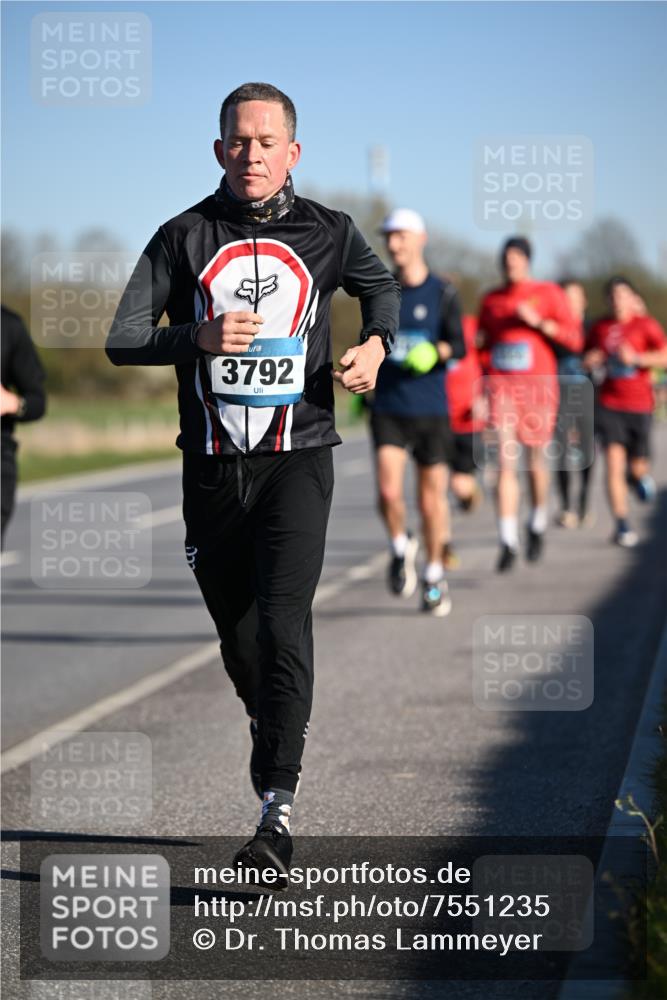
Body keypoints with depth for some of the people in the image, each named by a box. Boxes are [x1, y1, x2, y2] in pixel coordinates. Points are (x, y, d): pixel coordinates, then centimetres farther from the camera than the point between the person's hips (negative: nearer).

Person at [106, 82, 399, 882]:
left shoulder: (327, 233, 4)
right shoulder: (184, 237, 1)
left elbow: (382, 287, 25)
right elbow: (122, 341, -3)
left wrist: (375, 344, 4)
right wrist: (200, 338, -21)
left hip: (296, 461, -2)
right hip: (212, 465, 2)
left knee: (283, 627, -17)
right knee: (237, 638, 11)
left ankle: (277, 809, -19)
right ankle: (273, 741, 40)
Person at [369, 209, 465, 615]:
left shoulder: (443, 292, -1)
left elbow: (458, 345, -7)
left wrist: (437, 352, -27)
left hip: (431, 409, -1)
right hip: (388, 410, 1)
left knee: (432, 494, 5)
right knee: (388, 491, -15)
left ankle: (434, 577, 22)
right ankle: (401, 548, 15)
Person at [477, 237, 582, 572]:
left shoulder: (548, 293, 1)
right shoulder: (491, 300, 11)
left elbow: (575, 339, -7)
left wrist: (537, 321, -17)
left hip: (538, 385, -1)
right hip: (500, 388, 1)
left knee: (535, 461, 10)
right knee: (505, 462, -11)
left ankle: (537, 525, 37)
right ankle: (507, 543, -14)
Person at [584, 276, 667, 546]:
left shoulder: (645, 324, -3)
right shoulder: (601, 328, 7)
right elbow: (585, 359, 21)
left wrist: (636, 358, -24)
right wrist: (590, 360, -2)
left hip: (639, 405, -1)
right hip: (610, 405, 1)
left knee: (637, 467, 6)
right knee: (614, 464, -12)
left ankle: (640, 474, 45)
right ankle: (622, 526, -9)